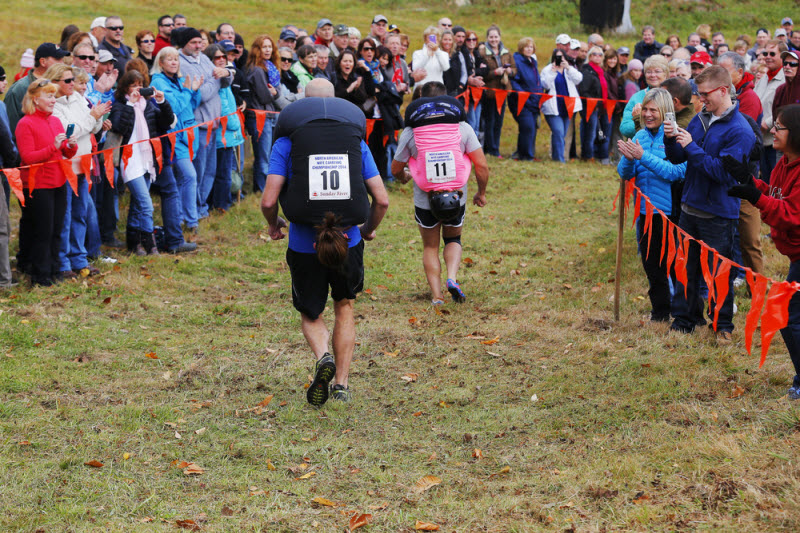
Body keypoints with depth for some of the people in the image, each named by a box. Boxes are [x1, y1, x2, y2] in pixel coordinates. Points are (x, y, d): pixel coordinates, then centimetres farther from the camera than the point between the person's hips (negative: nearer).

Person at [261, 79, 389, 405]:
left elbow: (268, 201, -10)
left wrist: (274, 226, 11)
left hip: (304, 244, -1)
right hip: (348, 241, 1)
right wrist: (369, 229, 18)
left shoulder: (286, 143, -1)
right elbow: (382, 199, -1)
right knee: (344, 307, 22)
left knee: (310, 313, 18)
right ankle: (341, 384, 16)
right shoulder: (356, 142, 4)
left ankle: (323, 357, -13)